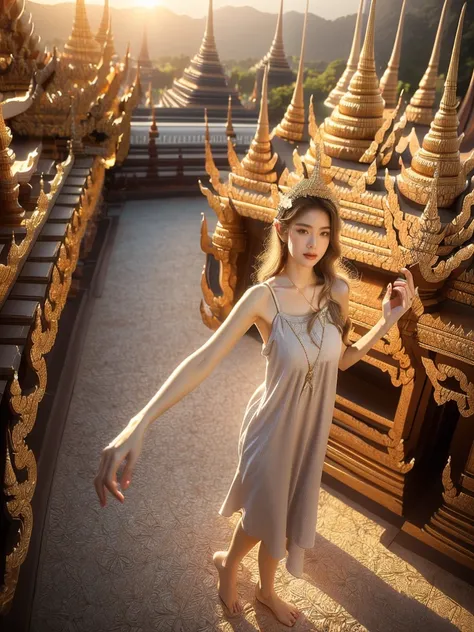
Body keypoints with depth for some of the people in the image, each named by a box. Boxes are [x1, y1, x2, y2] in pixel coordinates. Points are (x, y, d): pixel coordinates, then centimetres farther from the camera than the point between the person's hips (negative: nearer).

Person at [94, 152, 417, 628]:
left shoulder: (337, 290, -10)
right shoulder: (263, 296, -24)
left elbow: (342, 358, 5)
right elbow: (204, 360, -32)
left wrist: (388, 321, -10)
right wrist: (139, 424, -42)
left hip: (312, 423, 4)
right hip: (273, 424, -4)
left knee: (284, 514, 25)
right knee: (264, 514, 18)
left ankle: (266, 588, 56)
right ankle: (227, 563, 55)